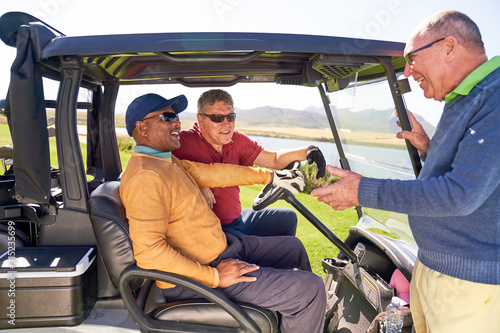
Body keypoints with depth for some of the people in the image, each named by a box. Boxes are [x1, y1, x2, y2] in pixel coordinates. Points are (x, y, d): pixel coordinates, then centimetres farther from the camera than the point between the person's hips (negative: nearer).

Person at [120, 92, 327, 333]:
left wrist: (270, 176, 18)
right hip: (195, 277, -10)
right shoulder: (145, 176, -23)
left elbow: (213, 173, 13)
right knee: (310, 290, -13)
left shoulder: (166, 162, 9)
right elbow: (148, 251, -30)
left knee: (293, 247, 21)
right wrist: (214, 276, -25)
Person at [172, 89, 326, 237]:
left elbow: (274, 159, 4)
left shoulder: (237, 139, 2)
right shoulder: (184, 142, -18)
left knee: (288, 217, 18)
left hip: (238, 218, 8)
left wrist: (305, 152, -12)